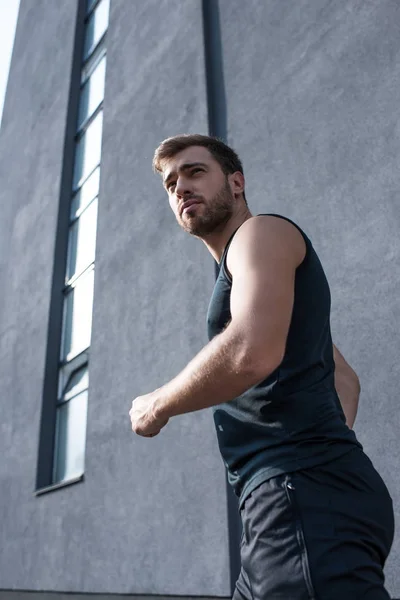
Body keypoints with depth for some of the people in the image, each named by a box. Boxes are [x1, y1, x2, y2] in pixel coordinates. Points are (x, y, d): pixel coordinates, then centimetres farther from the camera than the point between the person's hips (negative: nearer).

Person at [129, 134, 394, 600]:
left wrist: (156, 407, -5)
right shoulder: (240, 272, 26)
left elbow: (251, 353, -22)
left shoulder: (262, 232, -2)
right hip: (304, 490, 10)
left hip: (302, 491, -10)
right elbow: (344, 376, 31)